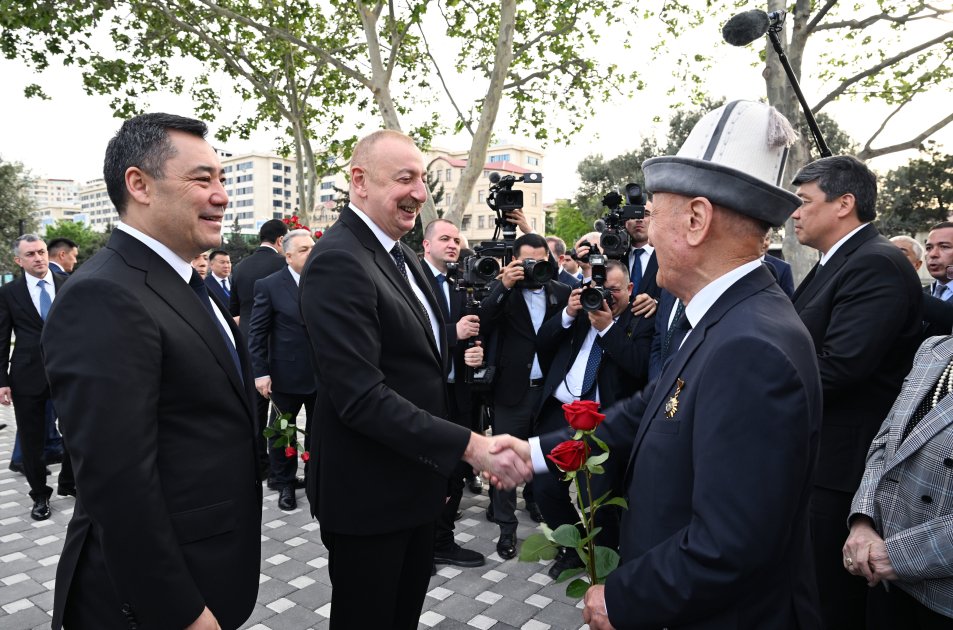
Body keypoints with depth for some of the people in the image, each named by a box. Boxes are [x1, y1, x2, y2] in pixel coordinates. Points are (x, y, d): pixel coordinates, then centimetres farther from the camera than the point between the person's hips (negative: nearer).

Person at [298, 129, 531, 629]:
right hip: (369, 495, -8)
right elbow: (361, 396, -29)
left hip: (417, 484, 9)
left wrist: (438, 471, 14)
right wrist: (470, 447, -28)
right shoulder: (338, 261, -22)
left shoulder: (402, 255, 8)